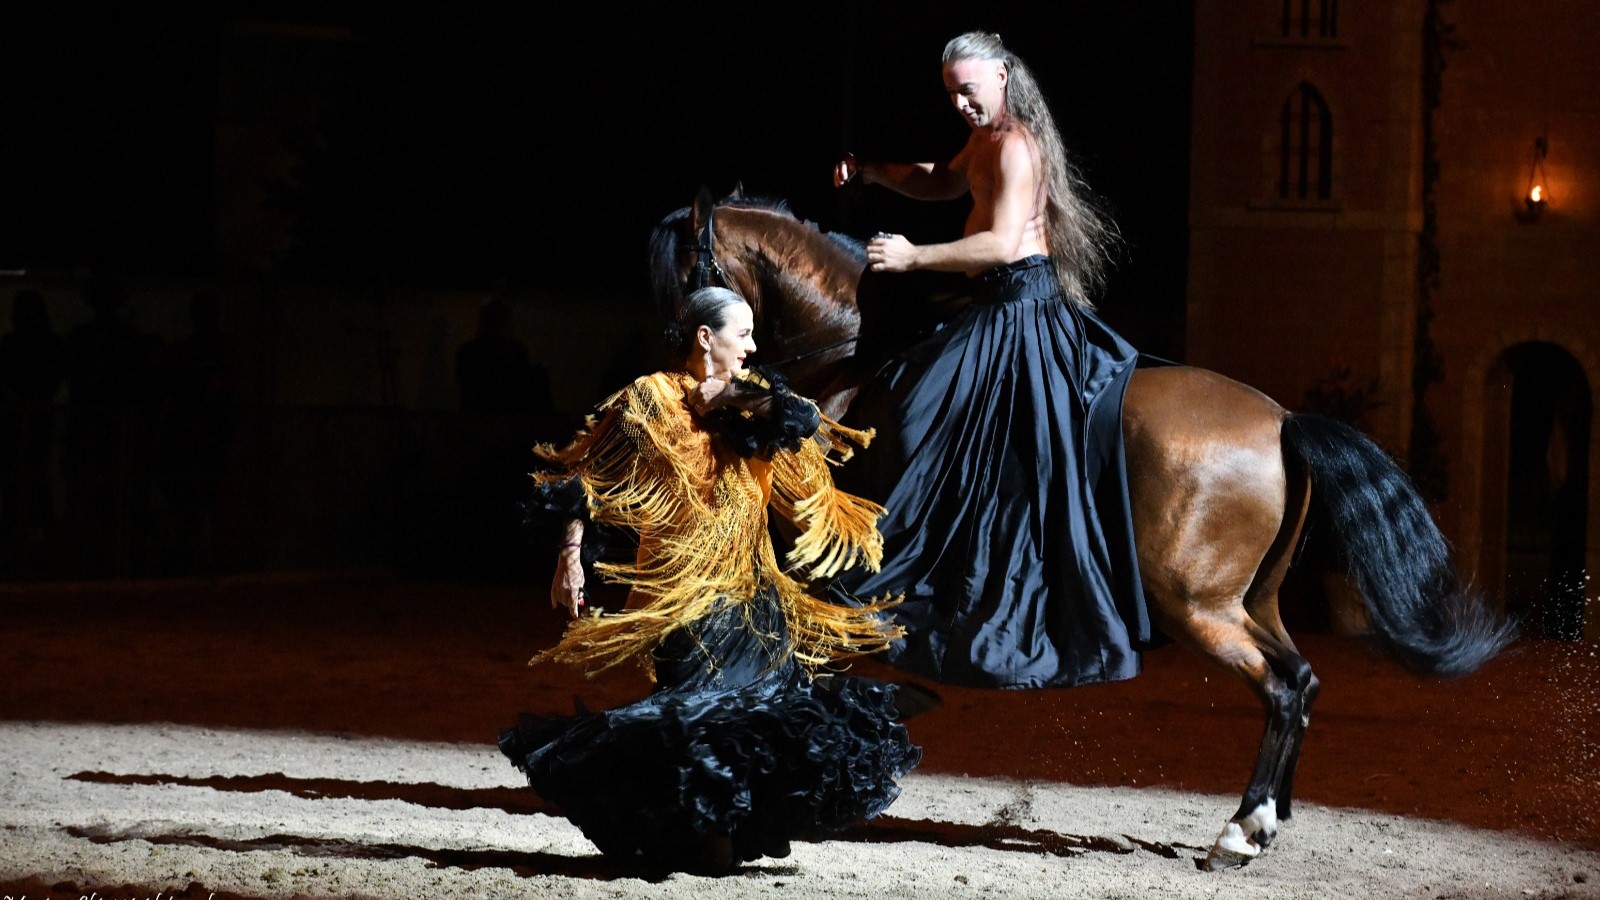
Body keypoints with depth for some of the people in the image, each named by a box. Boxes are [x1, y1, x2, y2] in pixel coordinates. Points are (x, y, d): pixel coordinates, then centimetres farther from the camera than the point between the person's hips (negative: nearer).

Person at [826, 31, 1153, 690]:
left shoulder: (1015, 146, -16)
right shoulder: (986, 140, 16)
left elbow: (1002, 243, -25)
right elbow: (943, 183, 33)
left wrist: (913, 257, -22)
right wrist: (873, 172, 18)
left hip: (1018, 310, -11)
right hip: (996, 306, 11)